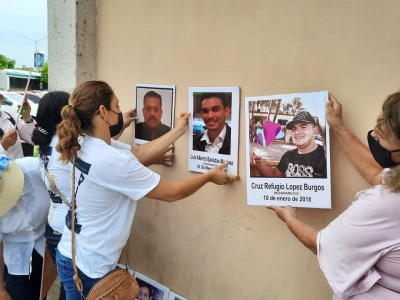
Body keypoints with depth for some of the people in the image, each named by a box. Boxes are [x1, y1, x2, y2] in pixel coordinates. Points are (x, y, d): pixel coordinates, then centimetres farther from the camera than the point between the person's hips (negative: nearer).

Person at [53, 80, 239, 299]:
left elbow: (137, 154, 3)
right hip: (87, 267, -8)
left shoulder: (84, 146, -3)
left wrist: (177, 131, 8)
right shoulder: (114, 161, -29)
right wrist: (210, 176, -5)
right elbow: (172, 193, -19)